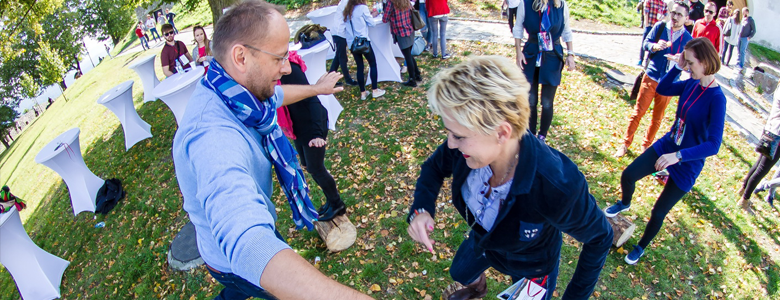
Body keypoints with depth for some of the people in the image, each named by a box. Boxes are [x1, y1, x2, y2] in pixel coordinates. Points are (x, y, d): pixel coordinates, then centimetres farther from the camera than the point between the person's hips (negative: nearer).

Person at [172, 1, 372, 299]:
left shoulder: (227, 91, -15)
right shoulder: (212, 136, -46)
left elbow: (273, 95, 10)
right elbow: (248, 245, -62)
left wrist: (315, 88, 28)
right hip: (235, 262, -7)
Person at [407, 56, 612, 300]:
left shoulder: (558, 186, -45)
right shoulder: (469, 143, -31)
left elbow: (599, 238, -24)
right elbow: (434, 167, -9)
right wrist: (421, 210, -26)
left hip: (531, 264, -4)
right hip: (482, 239, 5)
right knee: (460, 273, 32)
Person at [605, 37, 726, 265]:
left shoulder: (716, 99, -26)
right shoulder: (692, 83, -8)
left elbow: (713, 145, -30)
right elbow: (662, 89, 8)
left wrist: (678, 155, -41)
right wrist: (677, 67, -8)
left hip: (687, 163, -6)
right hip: (666, 145, 6)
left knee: (659, 211, 5)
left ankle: (641, 247, 31)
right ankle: (625, 204, 40)